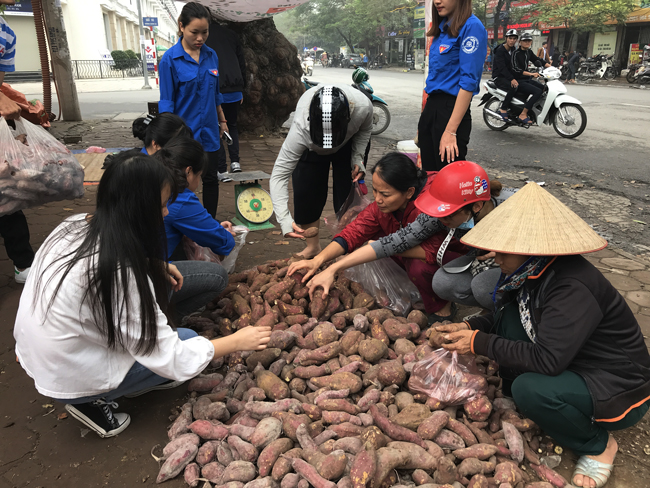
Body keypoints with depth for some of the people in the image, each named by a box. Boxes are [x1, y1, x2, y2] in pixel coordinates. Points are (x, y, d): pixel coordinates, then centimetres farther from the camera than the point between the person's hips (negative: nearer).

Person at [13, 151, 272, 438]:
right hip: (66, 382, -7)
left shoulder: (75, 224, -8)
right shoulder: (119, 275, -33)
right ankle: (91, 401, 3)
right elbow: (171, 358, -26)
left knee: (153, 283, 8)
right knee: (188, 339, 0)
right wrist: (237, 342, -13)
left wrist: (155, 265, 2)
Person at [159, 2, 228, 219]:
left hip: (209, 130, 5)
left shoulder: (211, 56, 3)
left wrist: (222, 120, 20)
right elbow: (166, 103, -10)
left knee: (211, 178, 12)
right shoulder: (170, 59, -11)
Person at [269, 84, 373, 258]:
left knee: (348, 196, -7)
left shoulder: (363, 106, -41)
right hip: (311, 147, -1)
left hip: (350, 142, 1)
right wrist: (284, 220, -52)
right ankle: (312, 247, 14)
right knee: (306, 194, -8)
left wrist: (358, 158, -26)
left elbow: (365, 129, -13)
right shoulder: (301, 128, -45)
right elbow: (279, 174, -42)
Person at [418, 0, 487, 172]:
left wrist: (451, 131, -23)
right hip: (431, 107, 8)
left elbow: (469, 82, -17)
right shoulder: (442, 28, 15)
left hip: (452, 110, -8)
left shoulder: (471, 26, -11)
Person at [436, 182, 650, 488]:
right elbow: (504, 315, 10)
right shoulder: (530, 271, -6)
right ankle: (513, 399, 4)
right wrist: (469, 327, -8)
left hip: (619, 390, -7)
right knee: (508, 315, -7)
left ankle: (598, 446, -3)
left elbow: (547, 360, -35)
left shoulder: (573, 288, -32)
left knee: (529, 389, -33)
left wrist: (480, 342, -27)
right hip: (572, 364, 8)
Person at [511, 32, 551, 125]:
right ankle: (523, 115, -26)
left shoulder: (529, 52, 13)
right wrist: (531, 74, -33)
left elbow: (538, 61, 19)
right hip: (518, 81, -9)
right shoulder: (516, 53, -11)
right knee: (538, 92, -25)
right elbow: (516, 69, -23)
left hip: (527, 79, 9)